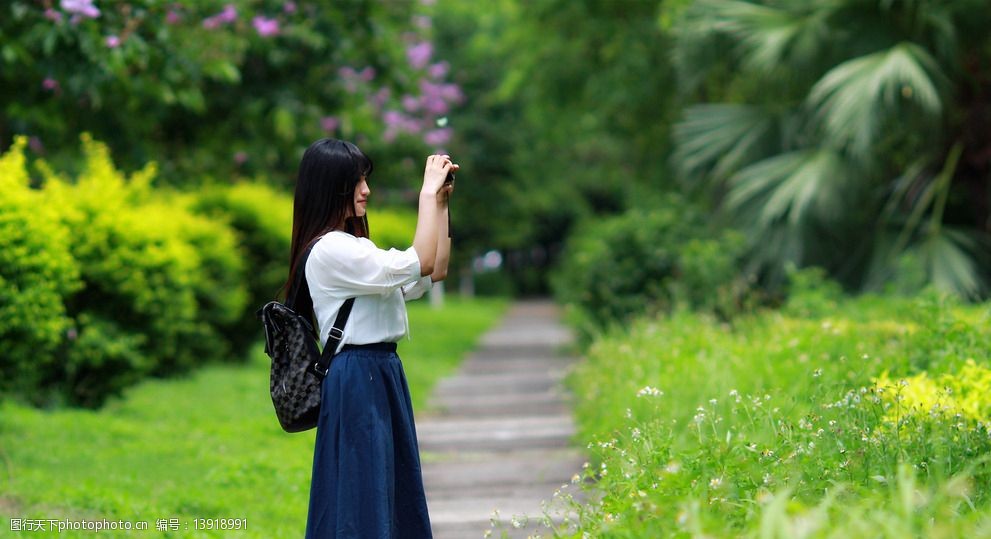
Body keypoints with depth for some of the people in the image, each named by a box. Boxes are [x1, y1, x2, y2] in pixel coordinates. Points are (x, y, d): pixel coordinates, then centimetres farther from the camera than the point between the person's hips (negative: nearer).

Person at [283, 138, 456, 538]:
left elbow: (435, 271, 17)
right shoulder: (330, 250, -15)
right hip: (356, 381, -10)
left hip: (381, 376, 10)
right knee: (361, 495, -7)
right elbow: (421, 263, -20)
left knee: (393, 492, 12)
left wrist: (441, 203, 11)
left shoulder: (354, 246, 17)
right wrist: (428, 192, -13)